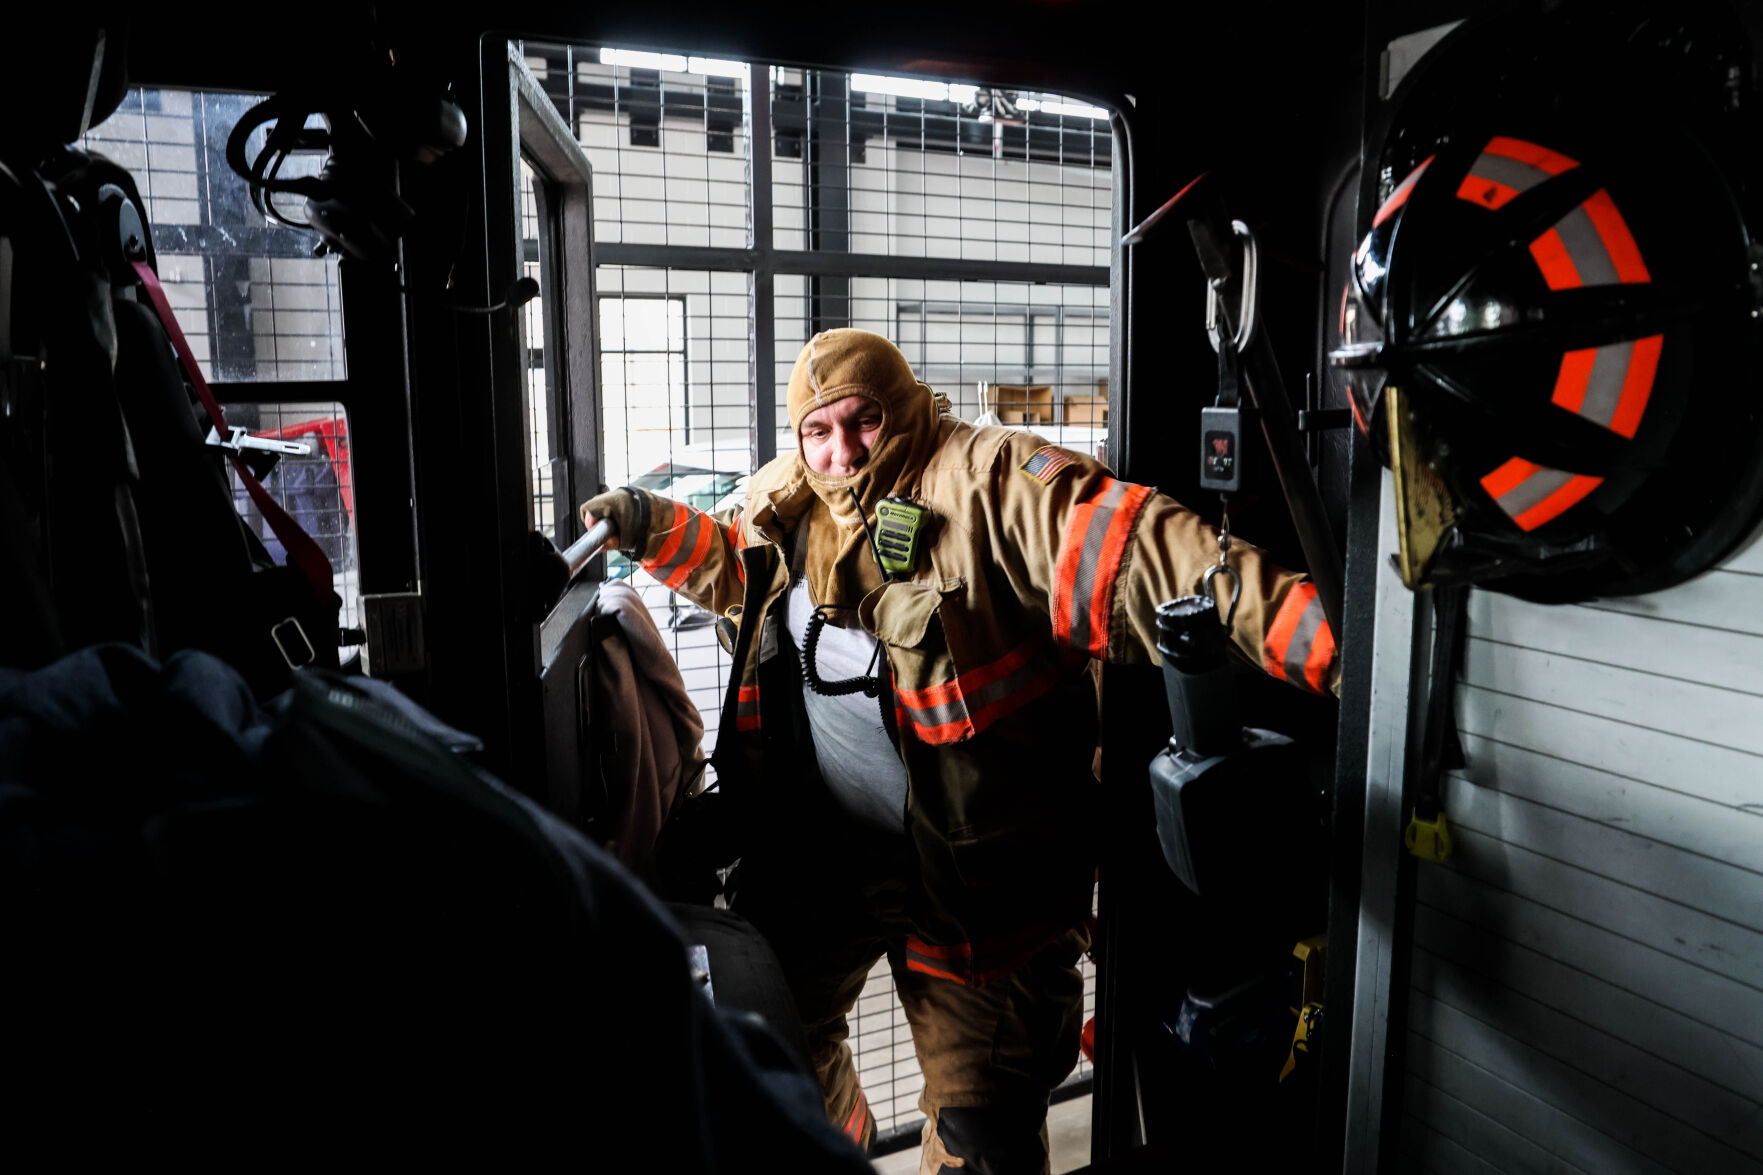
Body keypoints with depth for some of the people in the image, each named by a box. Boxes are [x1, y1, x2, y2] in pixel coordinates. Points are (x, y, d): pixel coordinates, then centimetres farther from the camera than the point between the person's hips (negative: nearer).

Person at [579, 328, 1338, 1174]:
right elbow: (737, 569, 26)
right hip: (817, 851, 7)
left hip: (969, 869, -6)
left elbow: (1131, 554, -33)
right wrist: (653, 527, 9)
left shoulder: (989, 485, -20)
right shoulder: (786, 504, 3)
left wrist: (1317, 639, -42)